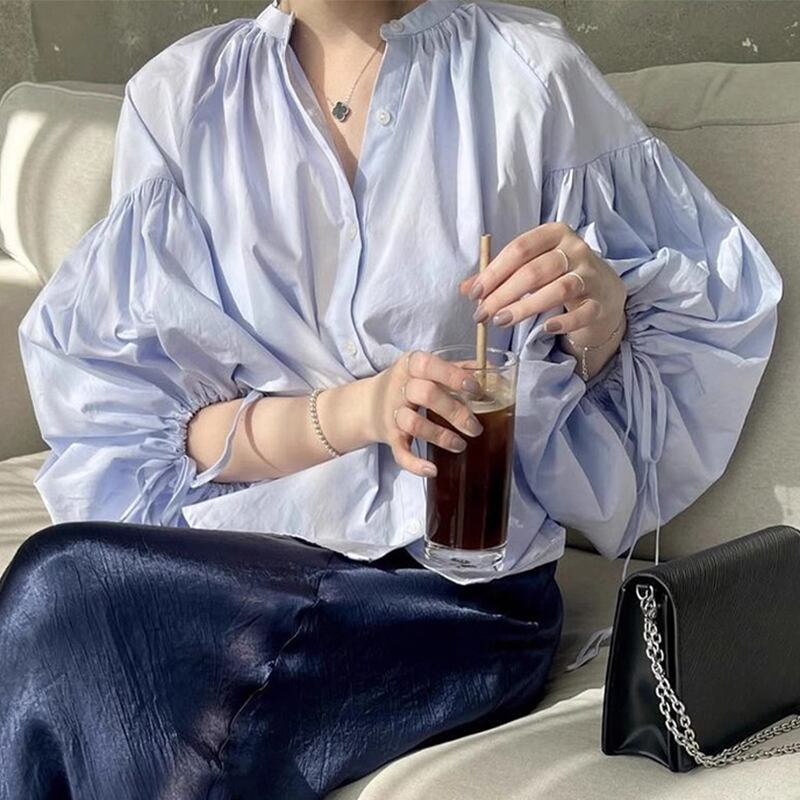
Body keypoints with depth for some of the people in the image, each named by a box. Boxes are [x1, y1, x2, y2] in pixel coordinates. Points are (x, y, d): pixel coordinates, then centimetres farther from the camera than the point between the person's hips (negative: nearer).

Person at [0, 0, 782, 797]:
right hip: (240, 543, 3)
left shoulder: (526, 70, -2)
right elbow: (130, 401, 0)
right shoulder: (179, 96, 2)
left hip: (465, 584, -2)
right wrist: (353, 410, -18)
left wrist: (601, 310, -18)